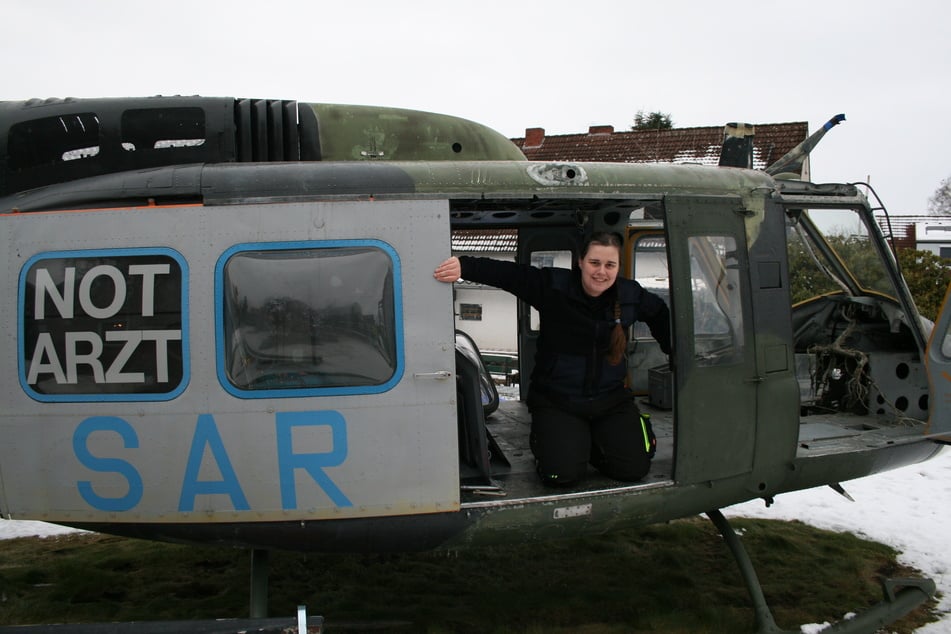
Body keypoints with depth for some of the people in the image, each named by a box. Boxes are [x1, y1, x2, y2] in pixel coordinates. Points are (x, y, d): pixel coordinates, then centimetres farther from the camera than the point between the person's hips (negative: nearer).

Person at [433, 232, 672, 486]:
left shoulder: (630, 295, -3)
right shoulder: (553, 286, -15)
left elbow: (660, 313, 18)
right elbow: (506, 272, -28)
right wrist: (464, 266, -43)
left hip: (610, 398, 4)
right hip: (556, 399, -3)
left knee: (634, 469, -10)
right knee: (561, 473, -19)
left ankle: (591, 442, 22)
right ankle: (543, 440, 18)